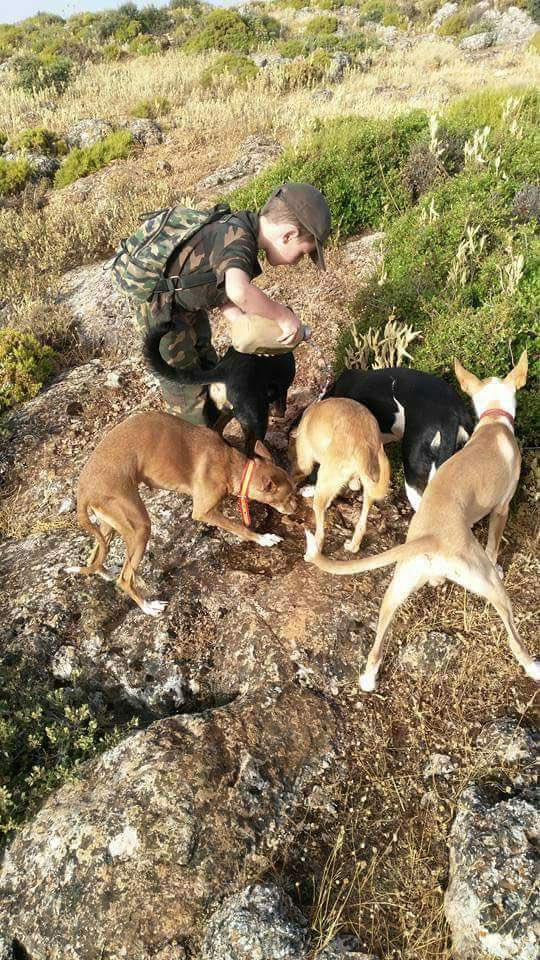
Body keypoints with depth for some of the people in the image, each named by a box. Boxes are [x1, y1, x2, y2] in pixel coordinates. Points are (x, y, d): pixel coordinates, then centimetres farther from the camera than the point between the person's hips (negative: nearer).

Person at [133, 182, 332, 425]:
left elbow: (222, 289, -2)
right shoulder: (238, 239, -32)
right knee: (190, 398, 1)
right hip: (163, 312, -10)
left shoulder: (241, 226, -4)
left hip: (187, 304, 10)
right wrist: (284, 315, -38)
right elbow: (239, 292, -52)